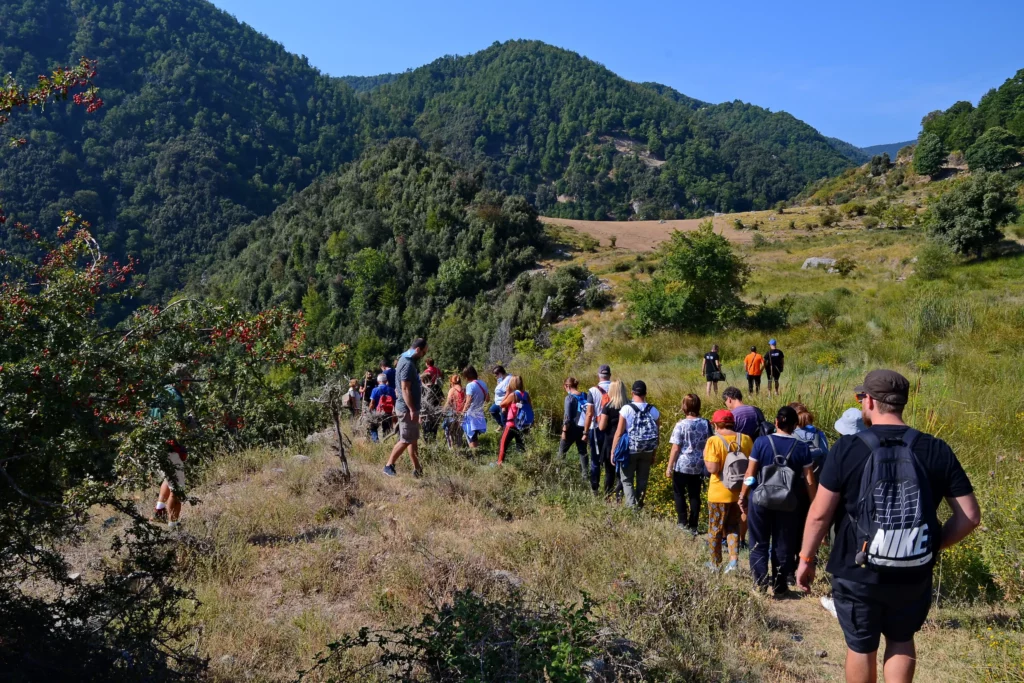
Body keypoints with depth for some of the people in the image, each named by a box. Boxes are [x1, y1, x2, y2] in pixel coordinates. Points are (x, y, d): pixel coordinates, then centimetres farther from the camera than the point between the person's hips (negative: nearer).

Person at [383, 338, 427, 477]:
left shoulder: (407, 360, 13)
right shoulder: (408, 364, -19)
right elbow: (405, 389, -24)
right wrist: (412, 410, -23)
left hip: (410, 408, 10)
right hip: (407, 409, -10)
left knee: (413, 439, 13)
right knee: (406, 440, -3)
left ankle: (417, 469, 18)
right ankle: (389, 466, 6)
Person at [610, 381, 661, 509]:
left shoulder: (626, 409, -13)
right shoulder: (654, 411, -3)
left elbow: (619, 433, -12)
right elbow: (656, 435, 3)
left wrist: (613, 451, -3)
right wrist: (654, 454, 14)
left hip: (630, 451, -3)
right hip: (647, 452, 3)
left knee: (627, 479, 7)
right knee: (642, 480, 15)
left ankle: (631, 506, -6)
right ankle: (639, 506, 22)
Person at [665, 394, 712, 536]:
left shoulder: (681, 425, -13)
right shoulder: (705, 423, -1)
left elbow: (675, 448, -12)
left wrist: (669, 467, -4)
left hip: (682, 465, -4)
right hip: (699, 466, 4)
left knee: (679, 493, 11)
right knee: (695, 495, 11)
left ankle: (682, 523, 6)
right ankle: (693, 526, 15)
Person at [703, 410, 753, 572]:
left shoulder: (714, 441, -17)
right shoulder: (746, 439, -2)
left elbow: (712, 468, -22)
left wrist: (705, 456, -5)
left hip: (719, 493, -4)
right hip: (740, 492, 4)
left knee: (715, 528, 12)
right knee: (733, 527, 19)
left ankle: (715, 563, 23)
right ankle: (734, 559, 5)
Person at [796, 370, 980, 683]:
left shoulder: (848, 448, -14)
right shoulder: (936, 450, -6)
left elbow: (819, 514, -12)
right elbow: (969, 516, -5)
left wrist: (806, 558, 2)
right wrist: (932, 546, 10)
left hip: (857, 574, -2)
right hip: (913, 575, 3)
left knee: (861, 648, 18)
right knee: (901, 640, 26)